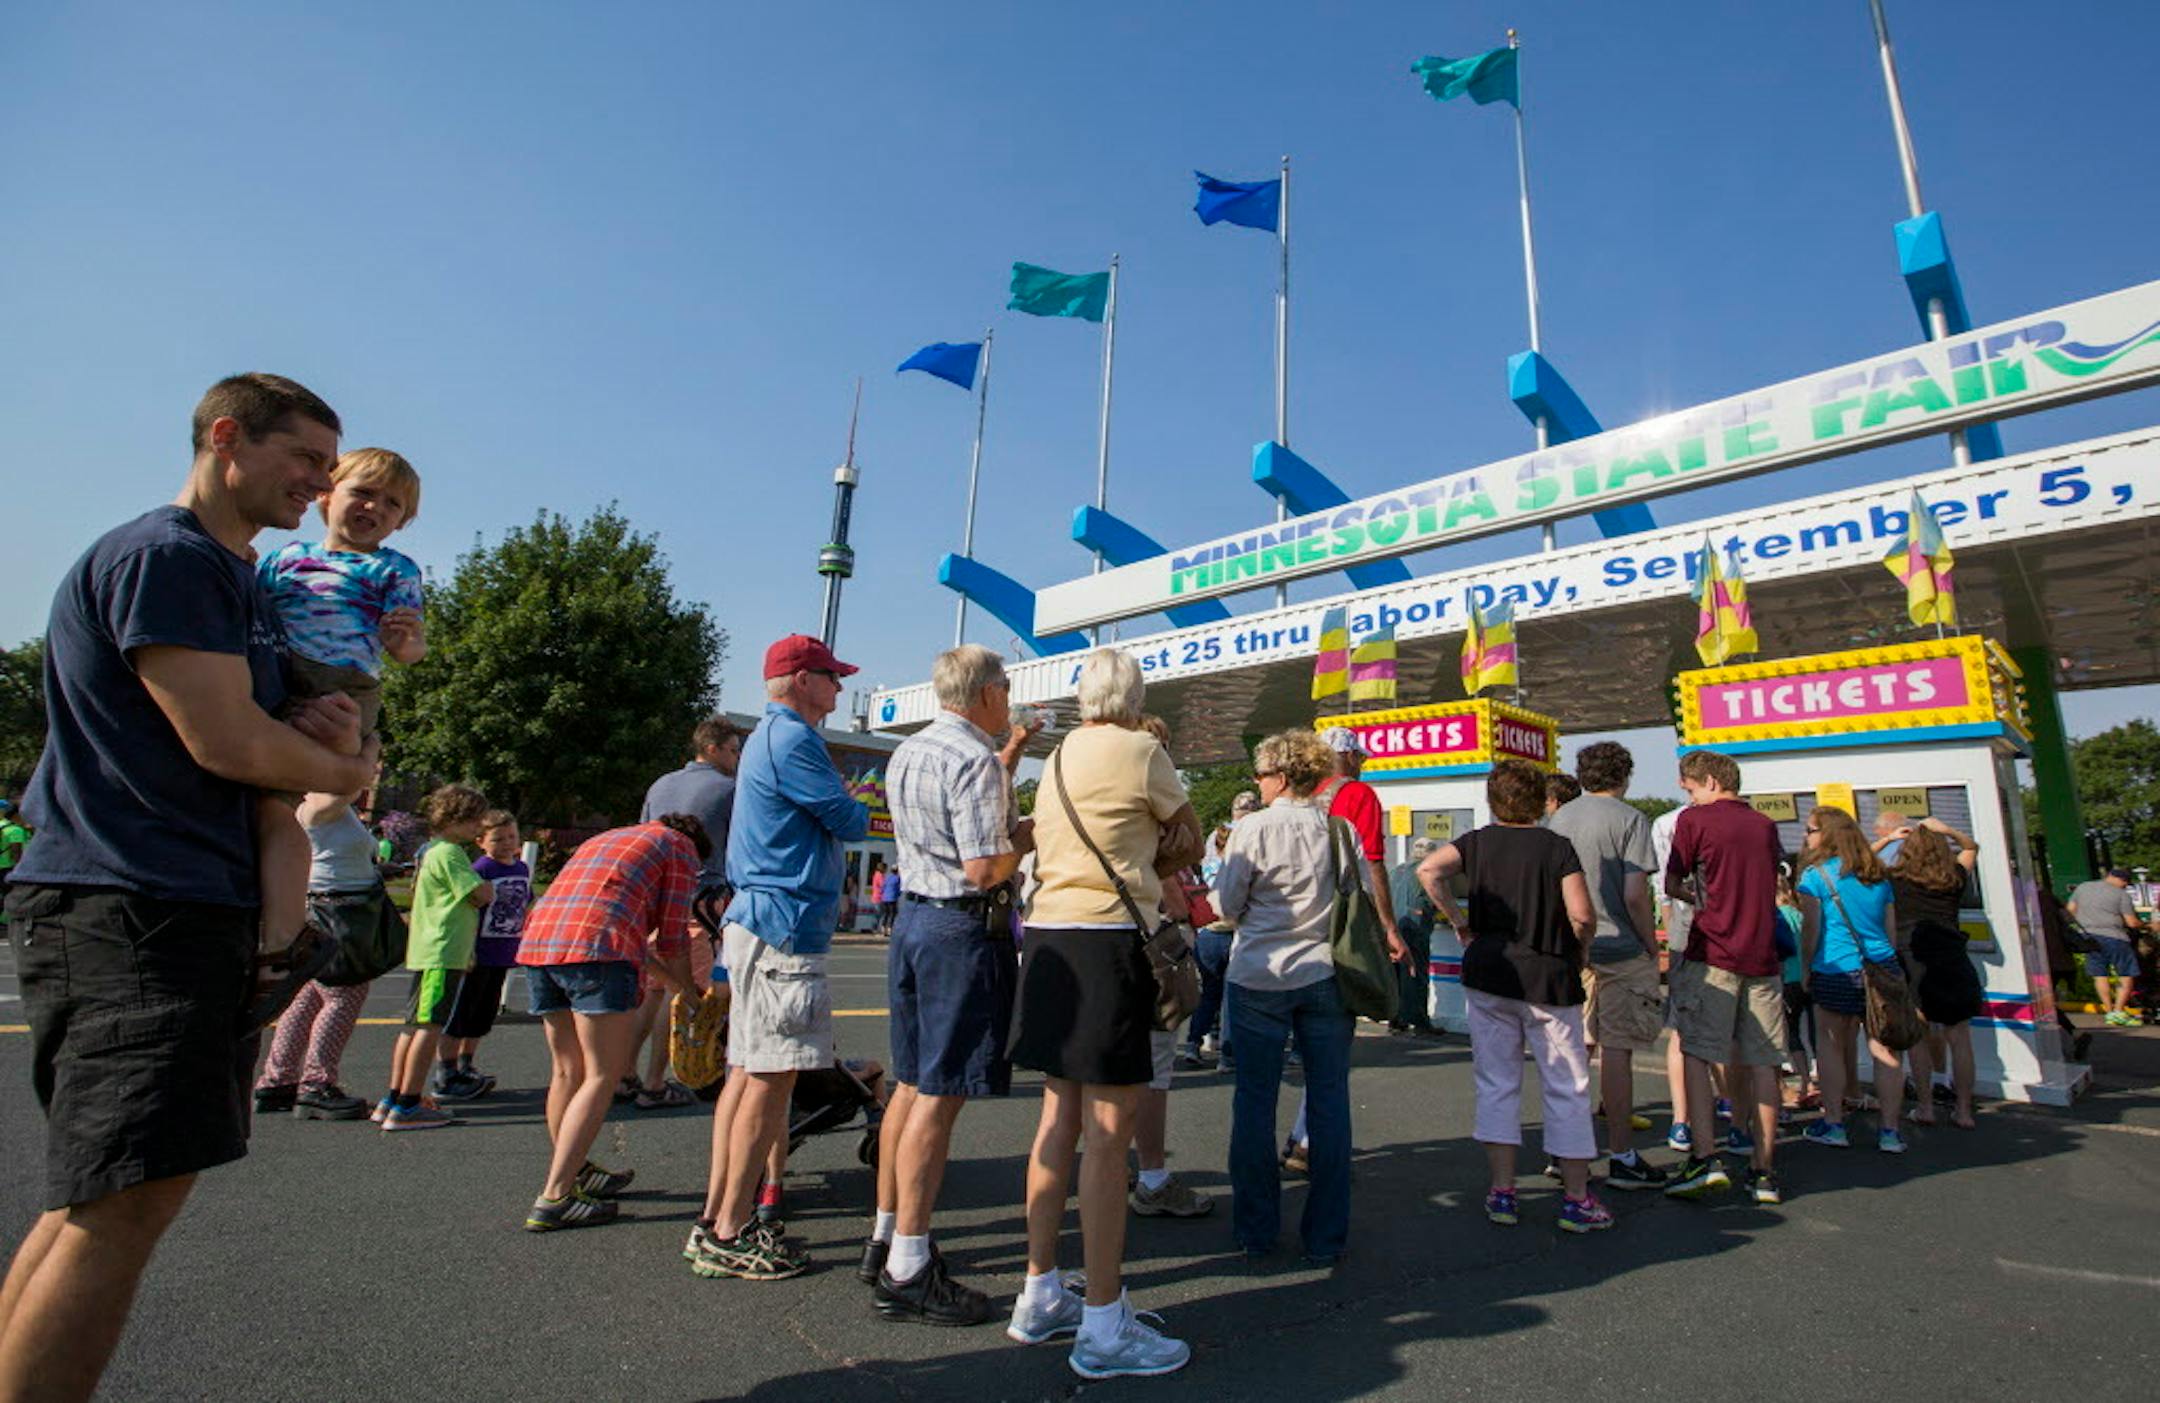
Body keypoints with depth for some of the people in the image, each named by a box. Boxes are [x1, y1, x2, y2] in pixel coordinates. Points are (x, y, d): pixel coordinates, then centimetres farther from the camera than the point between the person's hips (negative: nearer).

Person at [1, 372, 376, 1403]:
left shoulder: (241, 580, 21)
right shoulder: (163, 556, -10)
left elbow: (271, 735, 25)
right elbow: (226, 743, -19)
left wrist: (334, 722, 2)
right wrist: (349, 770, 0)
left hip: (202, 908, 10)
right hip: (132, 905, -10)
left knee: (102, 1194, 14)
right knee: (130, 1197, -12)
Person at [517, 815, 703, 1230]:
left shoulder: (606, 839, 35)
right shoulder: (681, 846, 12)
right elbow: (672, 938, 7)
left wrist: (671, 979, 40)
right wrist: (687, 988, 23)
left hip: (536, 943, 8)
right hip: (596, 951, -8)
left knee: (567, 1070, 19)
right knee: (603, 1075, -1)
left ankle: (574, 1172, 32)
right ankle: (554, 1197, -3)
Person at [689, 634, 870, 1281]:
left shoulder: (768, 737, 20)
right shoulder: (793, 738, -14)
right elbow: (849, 821, -13)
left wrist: (837, 802, 6)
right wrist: (859, 811, 7)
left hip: (758, 919, 11)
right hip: (786, 925, -11)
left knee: (749, 1073, 15)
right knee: (771, 1079, -4)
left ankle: (717, 1219, 24)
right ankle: (729, 1235, 5)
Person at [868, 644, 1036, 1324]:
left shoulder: (906, 753, 12)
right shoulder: (975, 760, -17)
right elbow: (984, 868, -22)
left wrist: (1004, 762, 24)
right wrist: (1027, 834, -4)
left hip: (912, 917, 10)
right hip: (964, 929, -9)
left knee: (911, 1084, 18)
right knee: (940, 1095, -2)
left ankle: (886, 1235, 30)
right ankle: (907, 1269, 7)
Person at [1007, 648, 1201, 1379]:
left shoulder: (1059, 758, 16)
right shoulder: (1140, 750, -7)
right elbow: (1191, 843, 5)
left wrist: (1138, 864, 5)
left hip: (1050, 935, 8)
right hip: (1106, 942, -8)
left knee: (1061, 1117, 15)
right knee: (1109, 1130, -2)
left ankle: (1040, 1297, 26)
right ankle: (1104, 1326, 7)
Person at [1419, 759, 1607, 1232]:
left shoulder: (1478, 842, 0)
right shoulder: (1557, 847, -7)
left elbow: (1428, 869, -11)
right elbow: (1583, 916, -13)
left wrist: (1458, 921, -1)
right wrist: (1577, 946, 7)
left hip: (1488, 974, 2)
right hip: (1550, 979, -2)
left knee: (1497, 1084, 10)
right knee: (1567, 1088, 11)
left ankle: (1502, 1193, 14)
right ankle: (1576, 1199, 18)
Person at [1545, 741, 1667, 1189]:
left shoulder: (1556, 819, 8)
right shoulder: (1629, 818, -9)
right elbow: (1635, 895, -15)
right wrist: (1652, 945, -2)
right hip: (1620, 950, -5)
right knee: (1616, 1051, 2)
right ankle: (1621, 1157, 10)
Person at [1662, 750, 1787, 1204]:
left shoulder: (1695, 819, -2)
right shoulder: (1765, 825, 13)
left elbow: (1671, 885, 0)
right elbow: (1771, 886, 21)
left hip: (1712, 954, -5)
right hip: (1762, 955, 5)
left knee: (1697, 1055, -2)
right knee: (1761, 1063, 8)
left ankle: (1706, 1158, -11)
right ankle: (1762, 1170, 12)